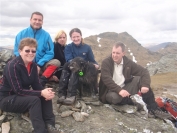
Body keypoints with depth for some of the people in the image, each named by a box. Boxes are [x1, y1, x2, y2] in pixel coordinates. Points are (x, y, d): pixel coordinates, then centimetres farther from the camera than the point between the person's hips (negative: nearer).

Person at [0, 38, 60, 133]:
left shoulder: (33, 65, -1)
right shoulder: (12, 66, -24)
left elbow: (36, 85, -2)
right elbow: (18, 90, -28)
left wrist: (46, 92, -24)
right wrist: (41, 93, -32)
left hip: (23, 96, 7)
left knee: (46, 96, -14)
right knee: (34, 99, -30)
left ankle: (49, 125, -17)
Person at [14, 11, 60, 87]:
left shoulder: (46, 35, 1)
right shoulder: (22, 34, 2)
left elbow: (50, 53, -3)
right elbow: (17, 51, 1)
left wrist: (39, 65, -17)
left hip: (41, 66, 1)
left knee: (56, 62, -25)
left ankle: (40, 82, -35)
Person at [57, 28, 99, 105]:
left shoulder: (87, 47, 10)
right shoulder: (68, 47, 9)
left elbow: (92, 61, 7)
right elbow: (69, 60, -7)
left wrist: (96, 65, -18)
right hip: (70, 69, 1)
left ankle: (71, 95, -43)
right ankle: (62, 94, -39)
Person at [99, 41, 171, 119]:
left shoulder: (128, 62, -2)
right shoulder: (106, 62, -13)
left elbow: (144, 71, -6)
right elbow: (106, 79, -25)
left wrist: (145, 85, -24)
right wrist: (119, 90, -37)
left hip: (124, 89, 4)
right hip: (111, 91, -4)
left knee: (140, 79, -16)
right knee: (113, 97, -40)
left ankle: (153, 109, -14)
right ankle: (132, 103, -10)